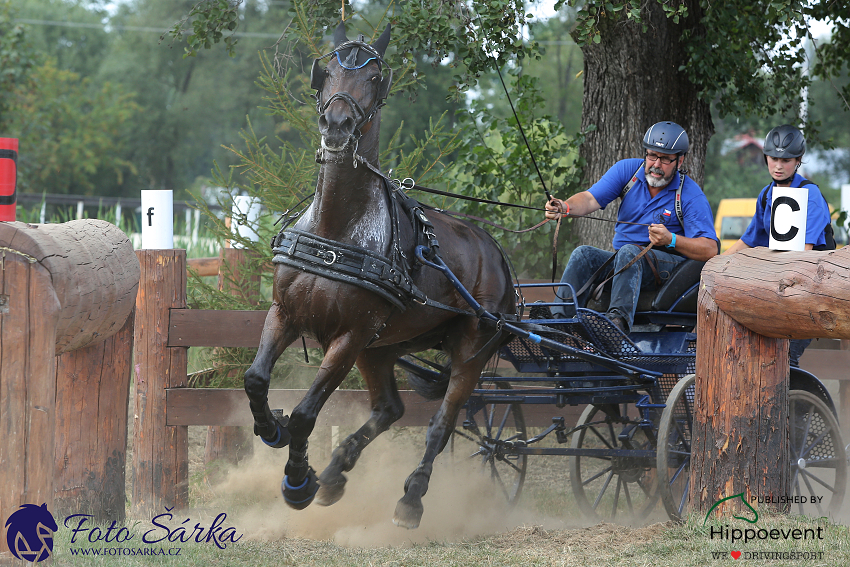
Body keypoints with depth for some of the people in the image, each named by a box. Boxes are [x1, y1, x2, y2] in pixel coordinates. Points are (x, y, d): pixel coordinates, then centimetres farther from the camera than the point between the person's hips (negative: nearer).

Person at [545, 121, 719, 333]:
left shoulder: (690, 195, -8)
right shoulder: (628, 170, 3)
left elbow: (710, 249, -15)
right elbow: (591, 199, -8)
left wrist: (671, 240, -31)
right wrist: (566, 208, -31)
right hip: (622, 260, 5)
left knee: (629, 252, -35)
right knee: (583, 254, -22)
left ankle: (619, 319, -55)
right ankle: (559, 319, -36)